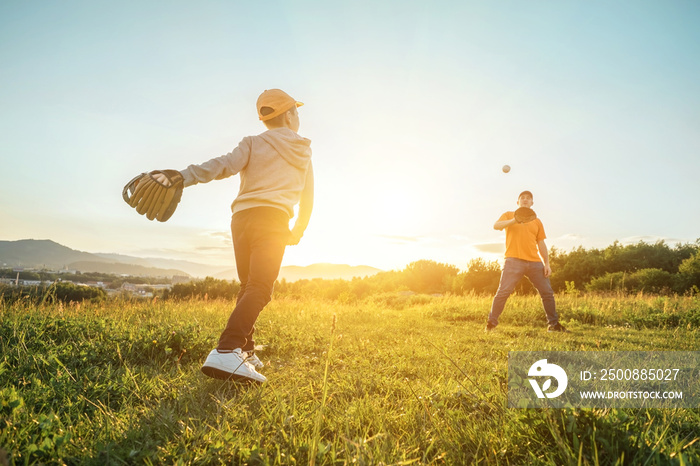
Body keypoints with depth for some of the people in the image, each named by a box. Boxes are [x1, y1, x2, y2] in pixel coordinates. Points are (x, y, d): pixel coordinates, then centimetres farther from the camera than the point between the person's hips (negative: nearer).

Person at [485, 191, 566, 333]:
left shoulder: (537, 222, 20)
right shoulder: (509, 215, 11)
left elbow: (541, 244, 18)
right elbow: (496, 226, -8)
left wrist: (547, 264, 8)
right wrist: (514, 220, -25)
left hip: (535, 262, 4)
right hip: (514, 260, -4)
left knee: (547, 292, 5)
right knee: (503, 292, -13)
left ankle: (553, 324, 19)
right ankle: (491, 323, -4)